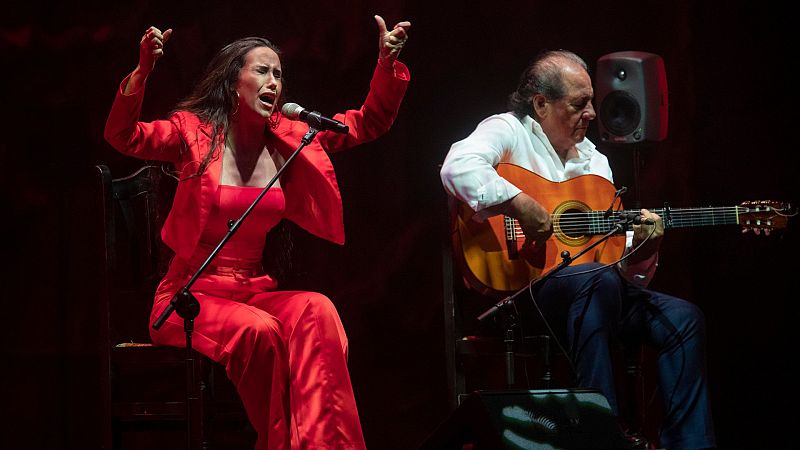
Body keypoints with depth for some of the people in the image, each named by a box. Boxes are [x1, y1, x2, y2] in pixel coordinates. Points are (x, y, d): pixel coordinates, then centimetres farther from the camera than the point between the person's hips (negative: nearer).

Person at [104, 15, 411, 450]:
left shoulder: (289, 138, 10)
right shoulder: (194, 132, -3)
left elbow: (368, 123, 14)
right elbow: (124, 136, -19)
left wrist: (387, 63, -2)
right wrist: (143, 70, -35)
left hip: (254, 291, 4)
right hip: (193, 295, -4)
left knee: (316, 311, -29)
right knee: (259, 330, -35)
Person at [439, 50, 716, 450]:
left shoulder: (594, 161, 20)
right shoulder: (508, 131, -2)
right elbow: (458, 167, -26)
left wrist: (639, 246, -3)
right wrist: (523, 206, -28)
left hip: (596, 287, 8)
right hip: (514, 287, -8)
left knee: (683, 318, -7)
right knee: (598, 280, -37)